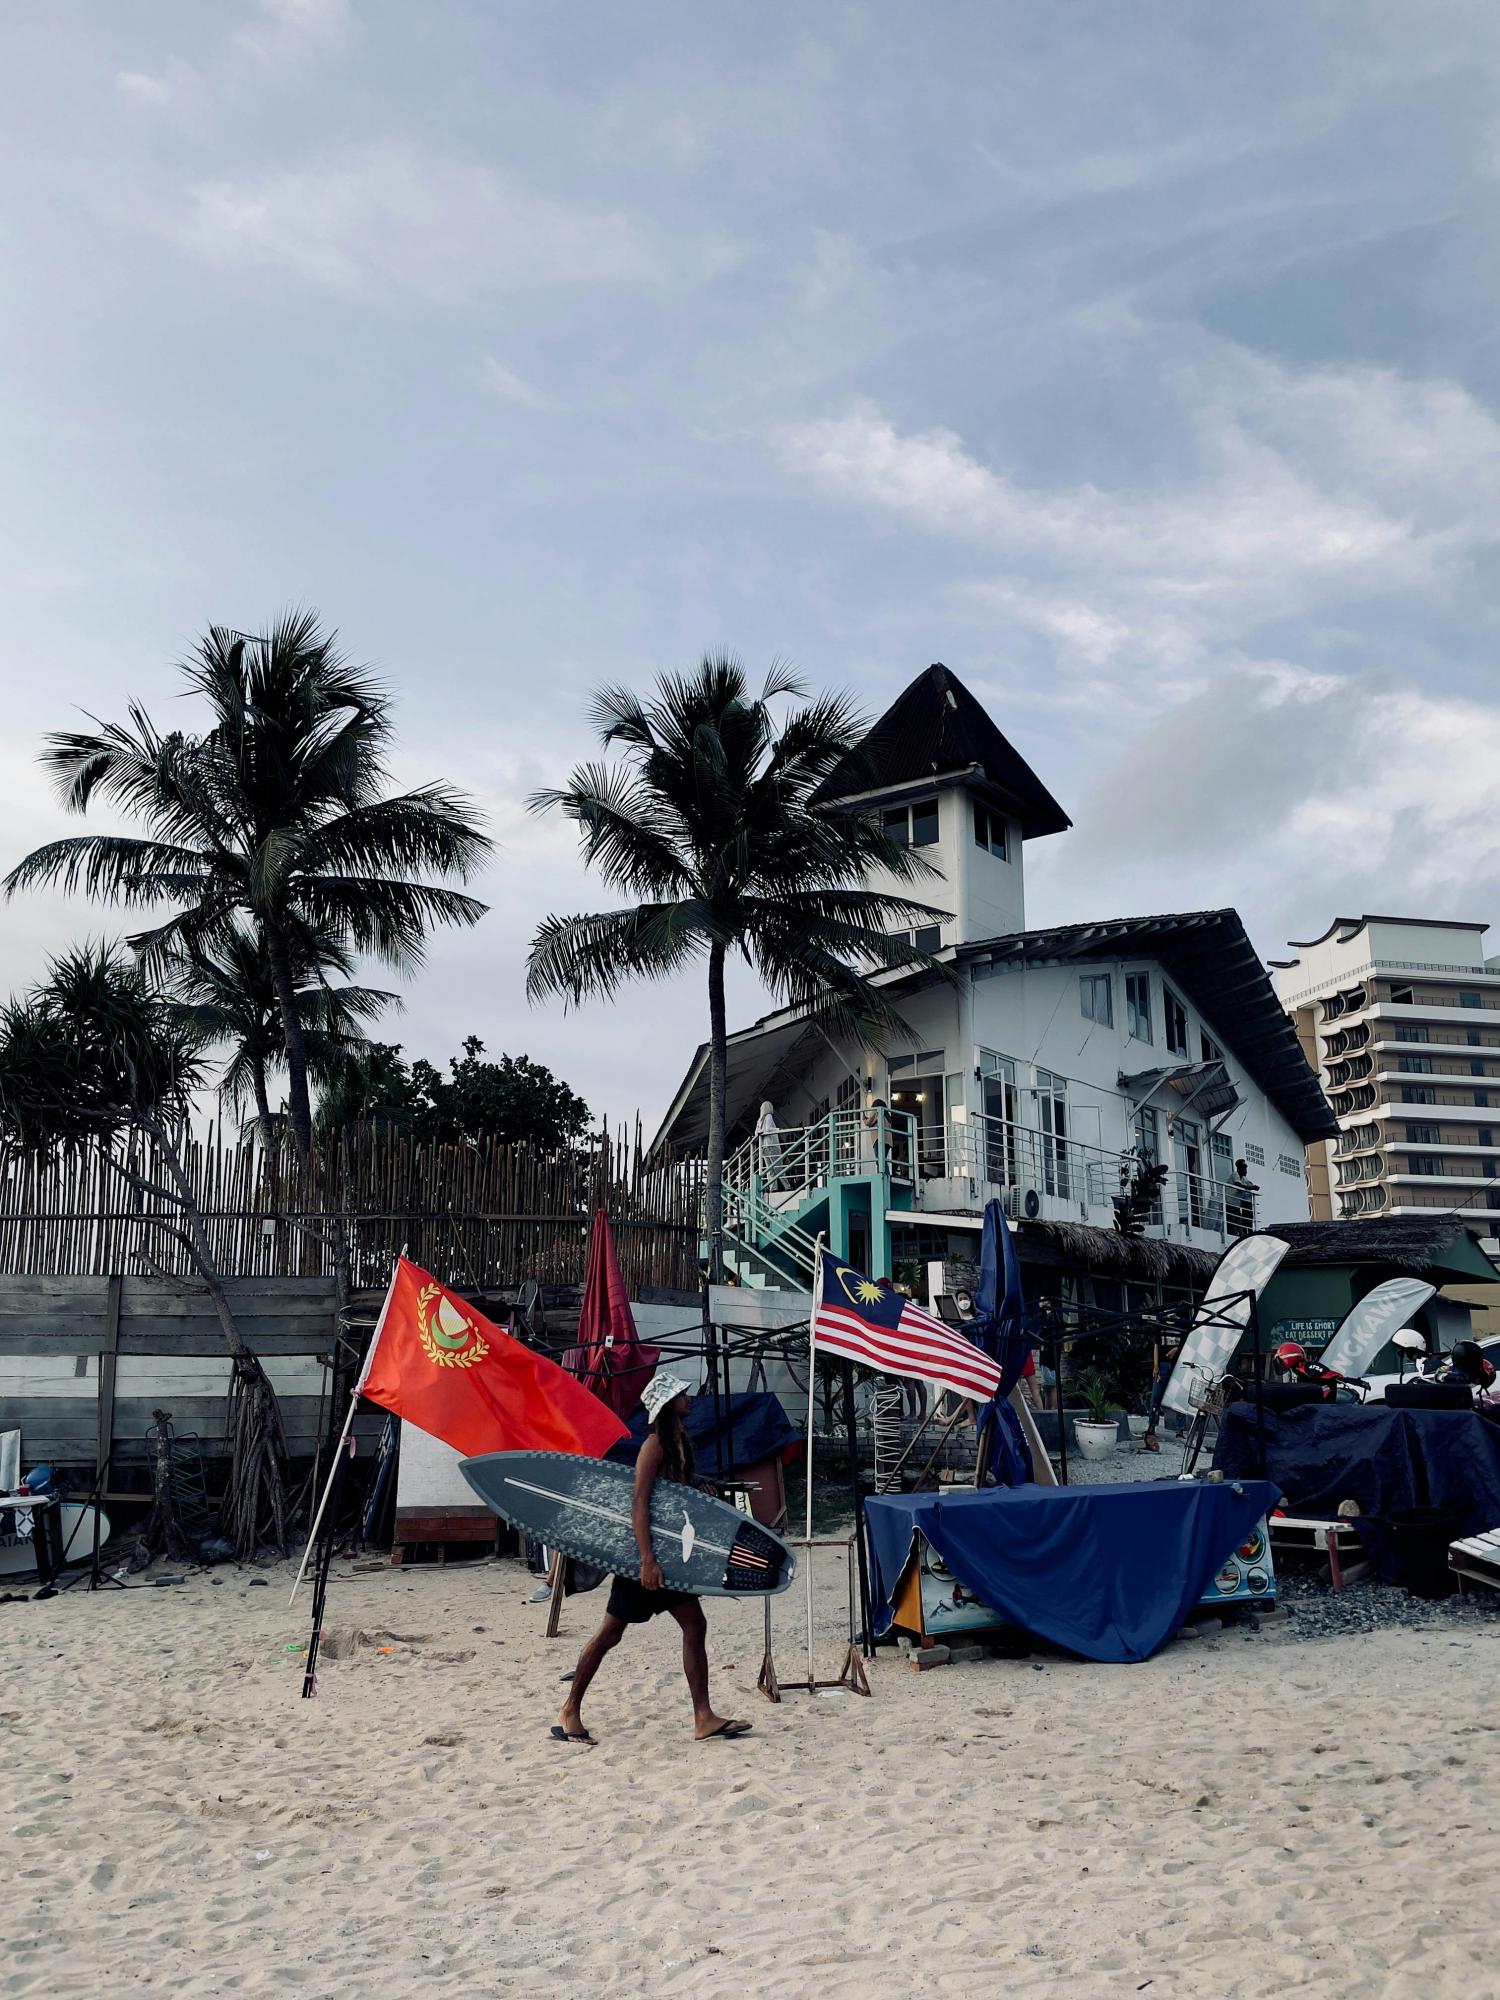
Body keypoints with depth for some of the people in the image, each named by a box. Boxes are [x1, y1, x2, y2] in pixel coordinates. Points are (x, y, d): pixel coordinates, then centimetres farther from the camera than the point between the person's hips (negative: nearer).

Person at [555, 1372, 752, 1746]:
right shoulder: (655, 1444, -18)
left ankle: (704, 1718, 8)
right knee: (611, 1631, 1)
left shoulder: (681, 1441, 10)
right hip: (645, 1551, -9)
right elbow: (639, 1504, -24)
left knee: (695, 1626, 5)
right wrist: (647, 1560, -29)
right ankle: (569, 1711, 14)